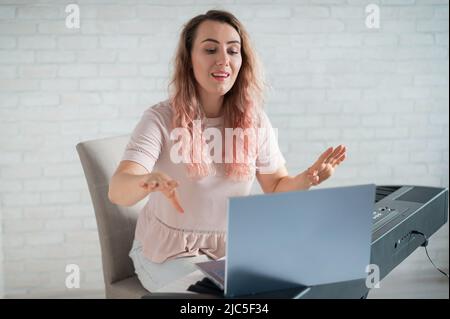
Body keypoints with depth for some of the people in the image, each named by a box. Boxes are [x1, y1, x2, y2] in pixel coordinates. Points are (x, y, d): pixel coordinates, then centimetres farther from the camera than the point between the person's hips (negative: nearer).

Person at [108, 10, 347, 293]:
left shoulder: (255, 121, -4)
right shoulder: (161, 119, -16)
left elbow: (277, 187, 5)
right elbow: (118, 191, -28)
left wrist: (305, 180, -18)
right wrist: (146, 182, -53)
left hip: (231, 248, 4)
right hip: (170, 253, -4)